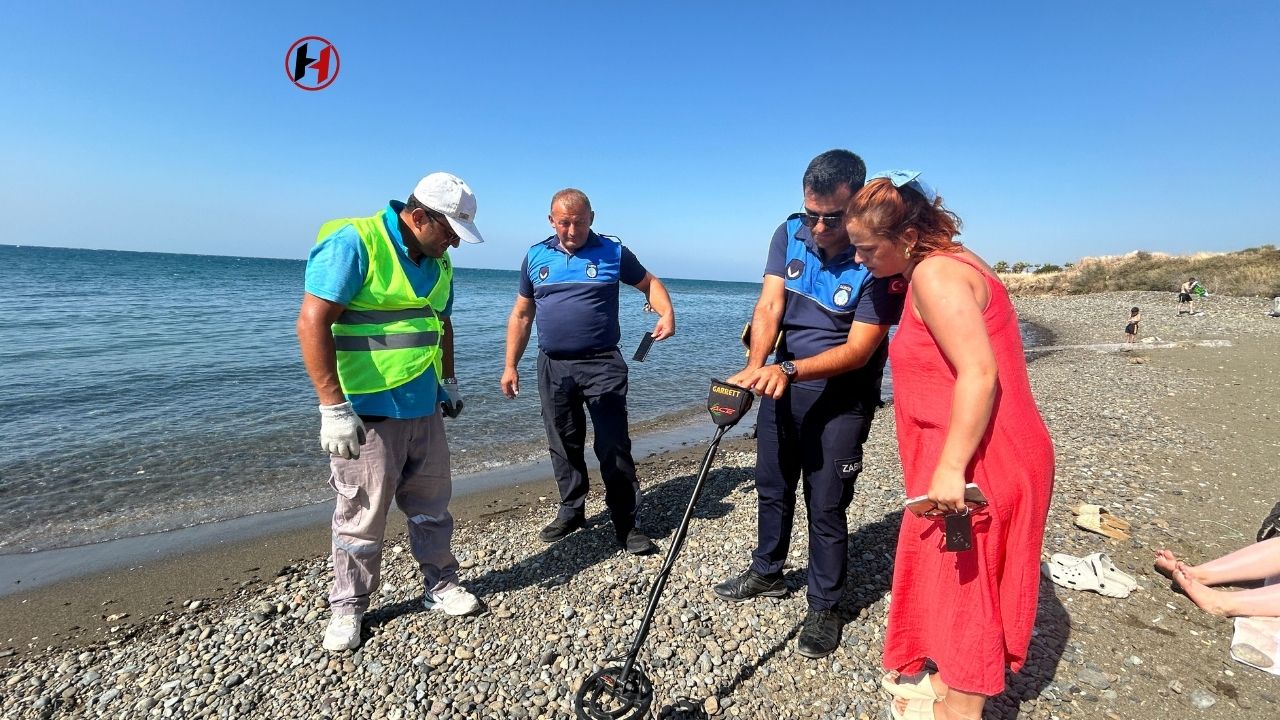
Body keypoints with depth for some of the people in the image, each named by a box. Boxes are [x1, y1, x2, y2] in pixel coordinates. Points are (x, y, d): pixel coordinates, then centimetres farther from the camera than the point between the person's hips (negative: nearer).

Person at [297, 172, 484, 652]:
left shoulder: (437, 260, 10)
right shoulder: (353, 243, -15)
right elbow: (312, 322, -20)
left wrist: (448, 382, 23)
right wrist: (333, 406, -23)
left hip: (424, 409, 7)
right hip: (367, 412, -7)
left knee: (432, 506, 16)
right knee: (361, 516, 7)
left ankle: (441, 586, 33)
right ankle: (348, 607, 27)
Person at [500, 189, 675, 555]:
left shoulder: (613, 251, 1)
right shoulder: (535, 257, 9)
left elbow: (649, 282, 12)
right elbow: (521, 315, 12)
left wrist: (666, 313, -9)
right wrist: (510, 365, 8)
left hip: (603, 365, -3)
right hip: (553, 367, 3)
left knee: (614, 447, -3)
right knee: (564, 446, 12)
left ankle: (625, 523, 7)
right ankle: (571, 511, 29)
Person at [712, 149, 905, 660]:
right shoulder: (790, 234, -6)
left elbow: (858, 349, -23)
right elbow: (769, 305, -15)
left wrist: (791, 370, -36)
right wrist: (756, 365, -32)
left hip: (841, 397, -5)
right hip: (783, 380, 5)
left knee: (826, 505, 2)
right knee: (772, 485, 18)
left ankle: (824, 607, 24)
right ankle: (767, 572, 41)